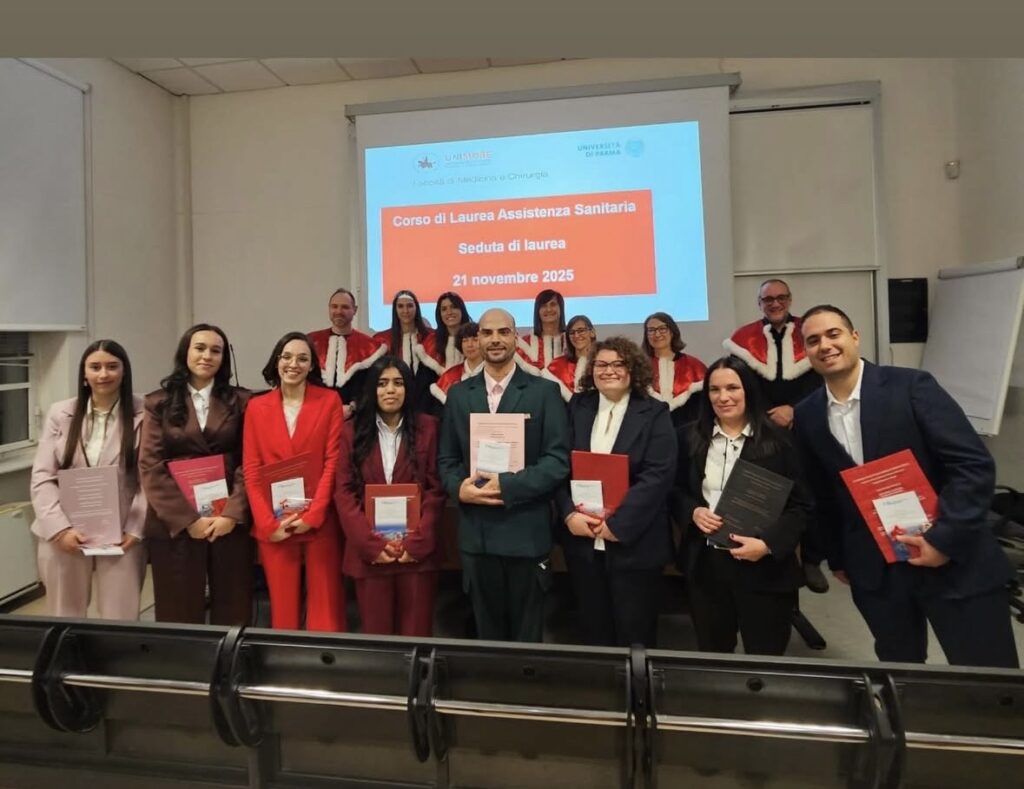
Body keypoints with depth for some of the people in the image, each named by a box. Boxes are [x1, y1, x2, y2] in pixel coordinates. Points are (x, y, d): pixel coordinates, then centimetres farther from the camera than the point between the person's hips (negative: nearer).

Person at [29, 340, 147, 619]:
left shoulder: (143, 415, -4)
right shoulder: (60, 413, 4)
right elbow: (42, 477, 2)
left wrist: (135, 530, -11)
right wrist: (60, 528, -9)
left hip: (121, 535, -2)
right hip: (64, 536, 2)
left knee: (121, 621, 6)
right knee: (64, 619, 16)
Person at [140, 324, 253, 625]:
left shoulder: (239, 401, 6)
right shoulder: (159, 402, 4)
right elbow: (151, 468, -3)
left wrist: (232, 513, -12)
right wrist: (188, 518, -11)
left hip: (229, 521, 1)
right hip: (174, 524, 0)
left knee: (233, 611, 7)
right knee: (180, 613, 9)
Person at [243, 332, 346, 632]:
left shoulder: (329, 401, -1)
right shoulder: (257, 407, 5)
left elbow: (334, 462, -4)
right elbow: (251, 470, 3)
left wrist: (312, 515, -11)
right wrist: (267, 522, -6)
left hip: (320, 522, -2)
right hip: (273, 524, 2)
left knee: (325, 604, 6)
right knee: (282, 604, 11)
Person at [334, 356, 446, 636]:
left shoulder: (427, 428, 1)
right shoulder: (353, 431, 4)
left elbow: (435, 489, -2)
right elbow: (344, 491, 0)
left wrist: (416, 542, -11)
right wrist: (371, 543, -10)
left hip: (417, 550, -1)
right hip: (368, 551, 1)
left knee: (416, 632, 7)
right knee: (376, 631, 11)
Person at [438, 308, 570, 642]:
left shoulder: (544, 391, -2)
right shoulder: (458, 394, 9)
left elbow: (558, 460, -8)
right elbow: (446, 459, 10)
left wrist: (507, 485, -18)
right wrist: (459, 488, -11)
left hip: (526, 533, -3)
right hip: (476, 533, 3)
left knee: (527, 637, 13)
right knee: (487, 635, 18)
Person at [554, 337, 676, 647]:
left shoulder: (654, 414, -4)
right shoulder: (577, 408, 7)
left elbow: (657, 476, -14)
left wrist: (617, 523, -19)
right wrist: (569, 514, -11)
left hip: (634, 542, -3)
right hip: (582, 540, 3)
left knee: (634, 636, 9)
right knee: (594, 631, 16)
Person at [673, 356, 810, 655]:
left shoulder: (777, 439, -6)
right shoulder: (691, 437, 3)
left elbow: (800, 505, -6)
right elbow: (676, 490, 10)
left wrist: (768, 544, -19)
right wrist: (693, 511, -10)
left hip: (764, 567, -2)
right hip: (705, 564, 3)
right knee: (711, 655, 18)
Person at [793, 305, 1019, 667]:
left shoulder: (911, 386, -11)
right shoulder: (807, 416, 0)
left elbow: (975, 464, -13)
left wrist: (944, 539, -18)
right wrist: (837, 558, 15)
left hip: (956, 561, -3)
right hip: (873, 570, 3)